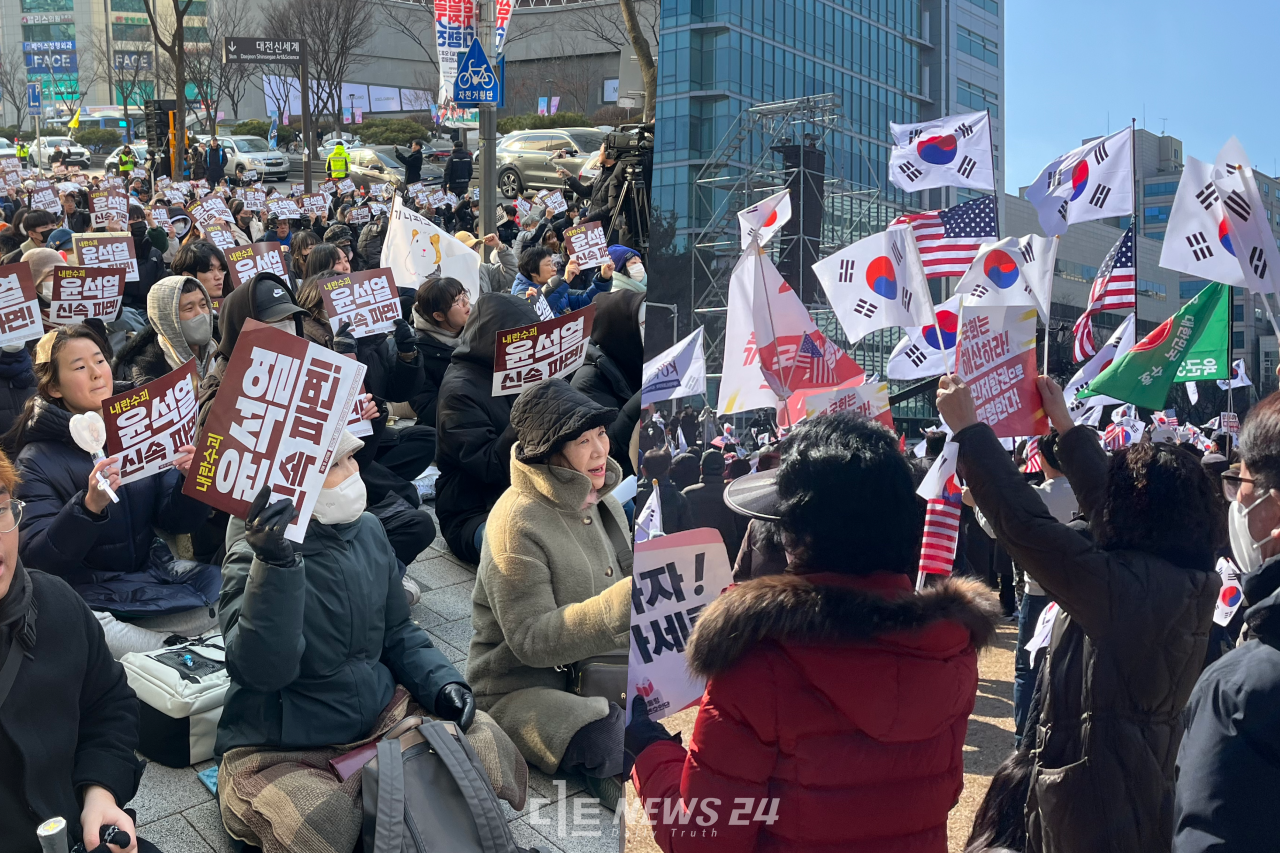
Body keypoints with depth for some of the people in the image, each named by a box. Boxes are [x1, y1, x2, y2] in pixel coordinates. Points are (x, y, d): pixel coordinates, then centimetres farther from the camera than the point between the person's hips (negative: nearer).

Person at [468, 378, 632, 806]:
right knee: (622, 748, -34)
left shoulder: (600, 501, 7)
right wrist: (625, 599, -31)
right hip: (523, 688, -8)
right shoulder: (517, 522, -19)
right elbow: (532, 640, -22)